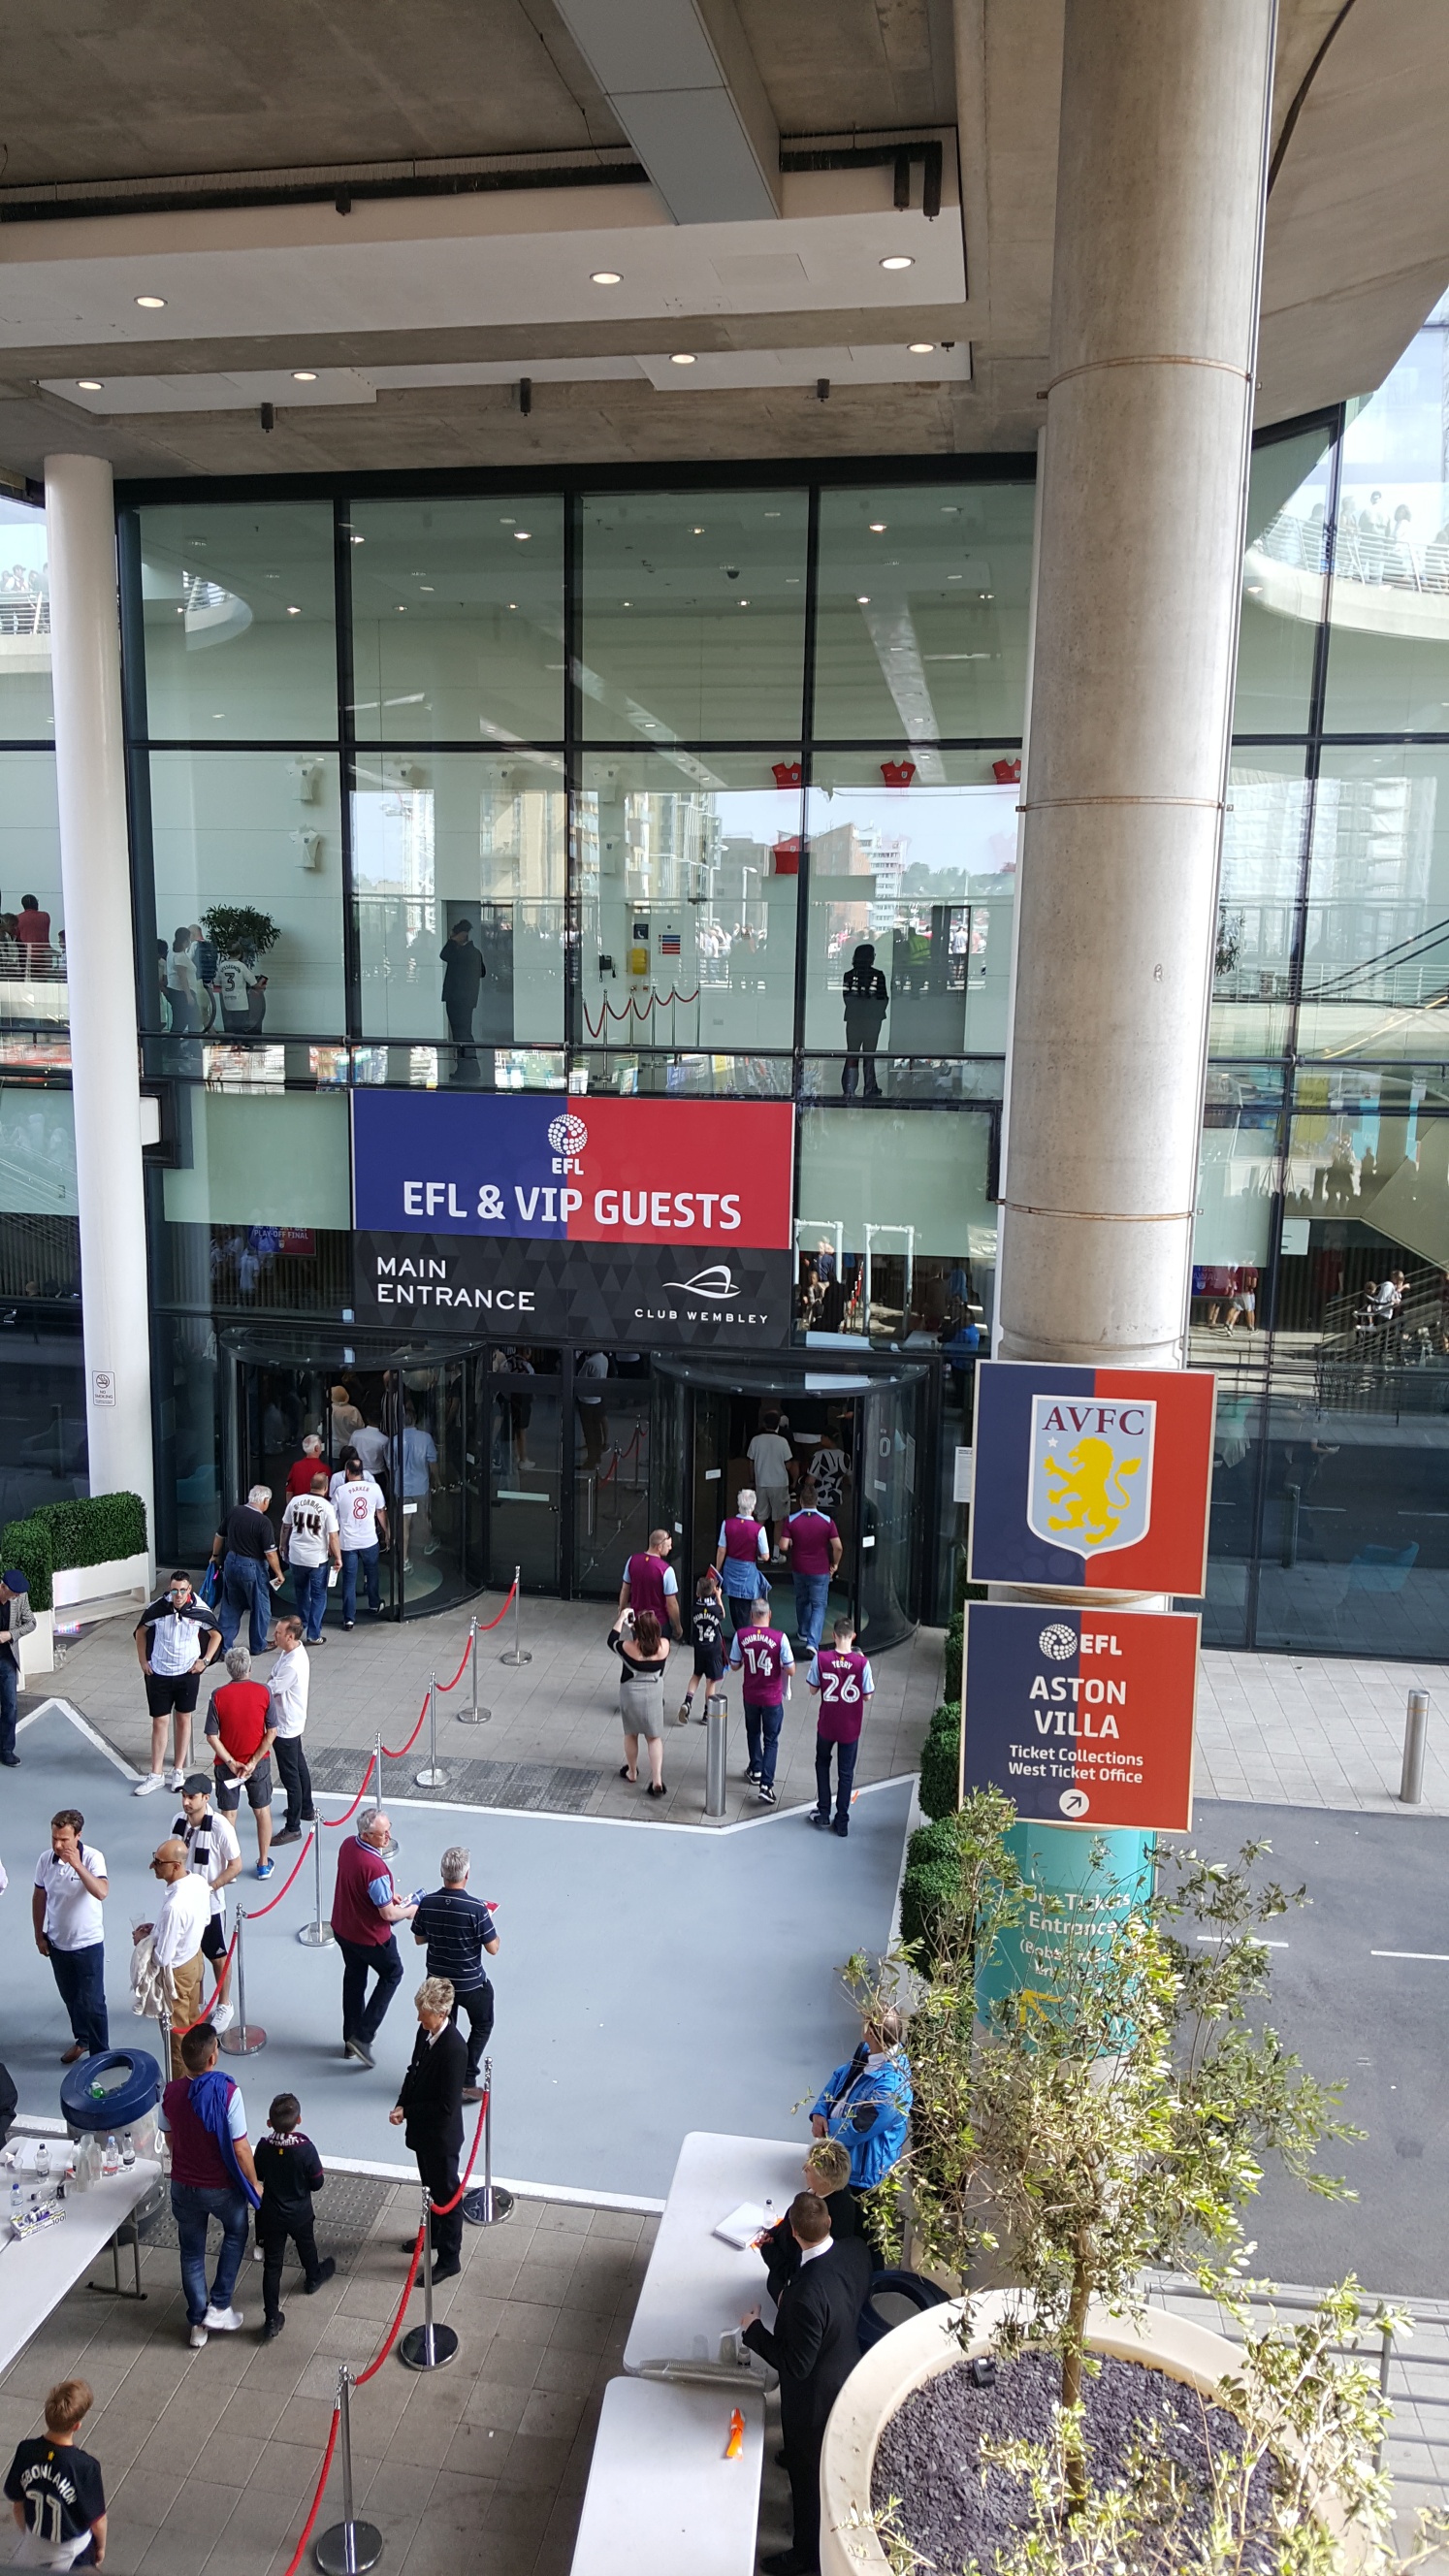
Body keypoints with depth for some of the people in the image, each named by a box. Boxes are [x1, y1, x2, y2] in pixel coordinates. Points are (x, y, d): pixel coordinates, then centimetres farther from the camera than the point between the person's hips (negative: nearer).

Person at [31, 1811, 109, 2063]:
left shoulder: (93, 1857, -22)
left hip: (88, 1943, -5)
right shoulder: (45, 1859, -8)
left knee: (92, 2001, 2)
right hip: (57, 1943, 5)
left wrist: (77, 1865, -41)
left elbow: (102, 1893, -35)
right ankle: (82, 2039, 43)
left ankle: (100, 2053, 18)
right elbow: (39, 1897, 5)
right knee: (70, 1997, 22)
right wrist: (39, 1935, 8)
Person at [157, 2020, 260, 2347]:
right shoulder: (228, 2092, -29)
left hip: (183, 2186, 3)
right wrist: (255, 2186, -6)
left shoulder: (171, 2092, -15)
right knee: (235, 2234, 26)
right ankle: (219, 2308, 24)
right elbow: (240, 2150, -21)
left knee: (192, 2253, 22)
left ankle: (198, 2323, 32)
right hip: (222, 2187, -3)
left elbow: (170, 2138, 3)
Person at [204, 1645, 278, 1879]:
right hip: (258, 1762, 0)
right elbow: (271, 1732, -13)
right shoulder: (263, 1692, -13)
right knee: (263, 1811, 15)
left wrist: (231, 1763, -10)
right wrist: (253, 1761, -10)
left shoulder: (218, 1696, -14)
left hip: (227, 1763, 0)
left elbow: (212, 1736, -13)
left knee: (228, 1814, 13)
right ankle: (264, 1864, 23)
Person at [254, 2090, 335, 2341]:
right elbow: (317, 2183, -16)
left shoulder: (264, 2147, -21)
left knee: (272, 2266, 9)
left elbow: (257, 2176, -3)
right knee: (306, 2246, 28)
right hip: (300, 2214, 0)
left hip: (271, 2216, 0)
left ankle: (272, 2320, 9)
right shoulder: (306, 2148, -28)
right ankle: (313, 2278, 54)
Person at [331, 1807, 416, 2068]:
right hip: (369, 1936, -7)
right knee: (392, 1974, 17)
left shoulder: (348, 1845, -10)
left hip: (342, 1928, 7)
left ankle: (351, 2040, 38)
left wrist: (388, 1894, 9)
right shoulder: (375, 1869, -36)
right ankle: (362, 2036, 14)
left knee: (353, 1978, 24)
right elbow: (388, 1914, -26)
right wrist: (409, 1911, -7)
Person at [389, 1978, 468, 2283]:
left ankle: (449, 2259, 26)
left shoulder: (453, 2049, -33)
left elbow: (446, 2105, -29)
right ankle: (433, 2234, 49)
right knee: (430, 2187, 28)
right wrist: (402, 2105, -6)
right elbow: (414, 2070, 8)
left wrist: (407, 2112, -18)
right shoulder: (425, 2031, -7)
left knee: (446, 2195, 10)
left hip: (441, 2135, -8)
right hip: (424, 2130, 8)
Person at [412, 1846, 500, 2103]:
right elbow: (492, 1949, -18)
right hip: (471, 1983, -3)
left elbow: (419, 1939, 2)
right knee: (482, 2026, 21)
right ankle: (467, 2081, 16)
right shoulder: (476, 1908, -27)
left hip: (437, 1980, 4)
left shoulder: (427, 1904, -15)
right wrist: (493, 1932, 2)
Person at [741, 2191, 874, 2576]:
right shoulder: (857, 2249, -21)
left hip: (814, 2396, -7)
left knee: (808, 2473, 20)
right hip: (848, 2372, 7)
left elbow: (796, 2365, -30)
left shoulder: (807, 2293, -42)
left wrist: (753, 2331, -17)